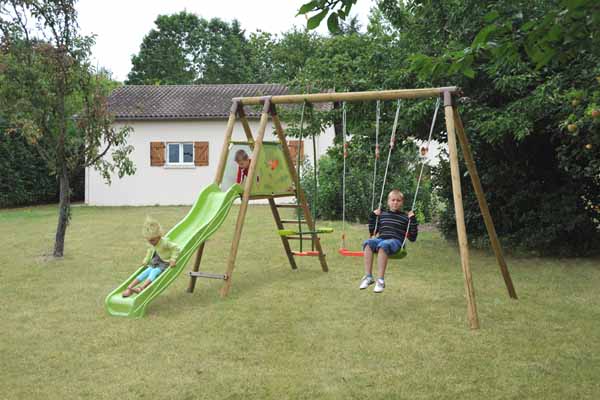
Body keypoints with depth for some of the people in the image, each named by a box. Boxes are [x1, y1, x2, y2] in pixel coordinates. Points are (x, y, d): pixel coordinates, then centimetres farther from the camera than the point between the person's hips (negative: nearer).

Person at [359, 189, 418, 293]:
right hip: (381, 238, 3)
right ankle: (368, 276, -35)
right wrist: (373, 216, 21)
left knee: (383, 245, -39)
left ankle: (380, 280, -41)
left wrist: (413, 220, 2)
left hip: (395, 241, -3)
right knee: (368, 243, -32)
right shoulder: (382, 215, 24)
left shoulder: (405, 218, 16)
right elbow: (373, 232, 29)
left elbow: (412, 238, 11)